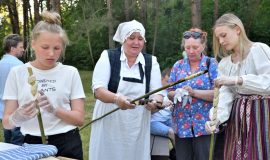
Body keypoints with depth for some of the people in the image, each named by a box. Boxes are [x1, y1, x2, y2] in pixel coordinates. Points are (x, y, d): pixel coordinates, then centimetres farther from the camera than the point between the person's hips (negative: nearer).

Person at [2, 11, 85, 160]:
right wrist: (17, 118, -26)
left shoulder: (70, 72, -2)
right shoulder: (17, 73, -3)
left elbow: (79, 118, -5)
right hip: (32, 144, 0)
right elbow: (6, 122, -4)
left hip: (67, 144, 0)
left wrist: (53, 110, -22)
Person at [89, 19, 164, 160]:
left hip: (137, 128, 2)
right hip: (108, 127, -2)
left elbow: (157, 93, -1)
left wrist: (155, 102, -24)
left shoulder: (151, 62, 4)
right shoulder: (108, 56, -3)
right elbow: (98, 90, -12)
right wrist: (116, 98, -32)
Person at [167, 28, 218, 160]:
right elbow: (169, 93, 10)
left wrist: (194, 92, -19)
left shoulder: (212, 64, 0)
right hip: (181, 124, 3)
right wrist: (177, 93, -13)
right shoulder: (178, 66, 11)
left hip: (204, 125, -3)